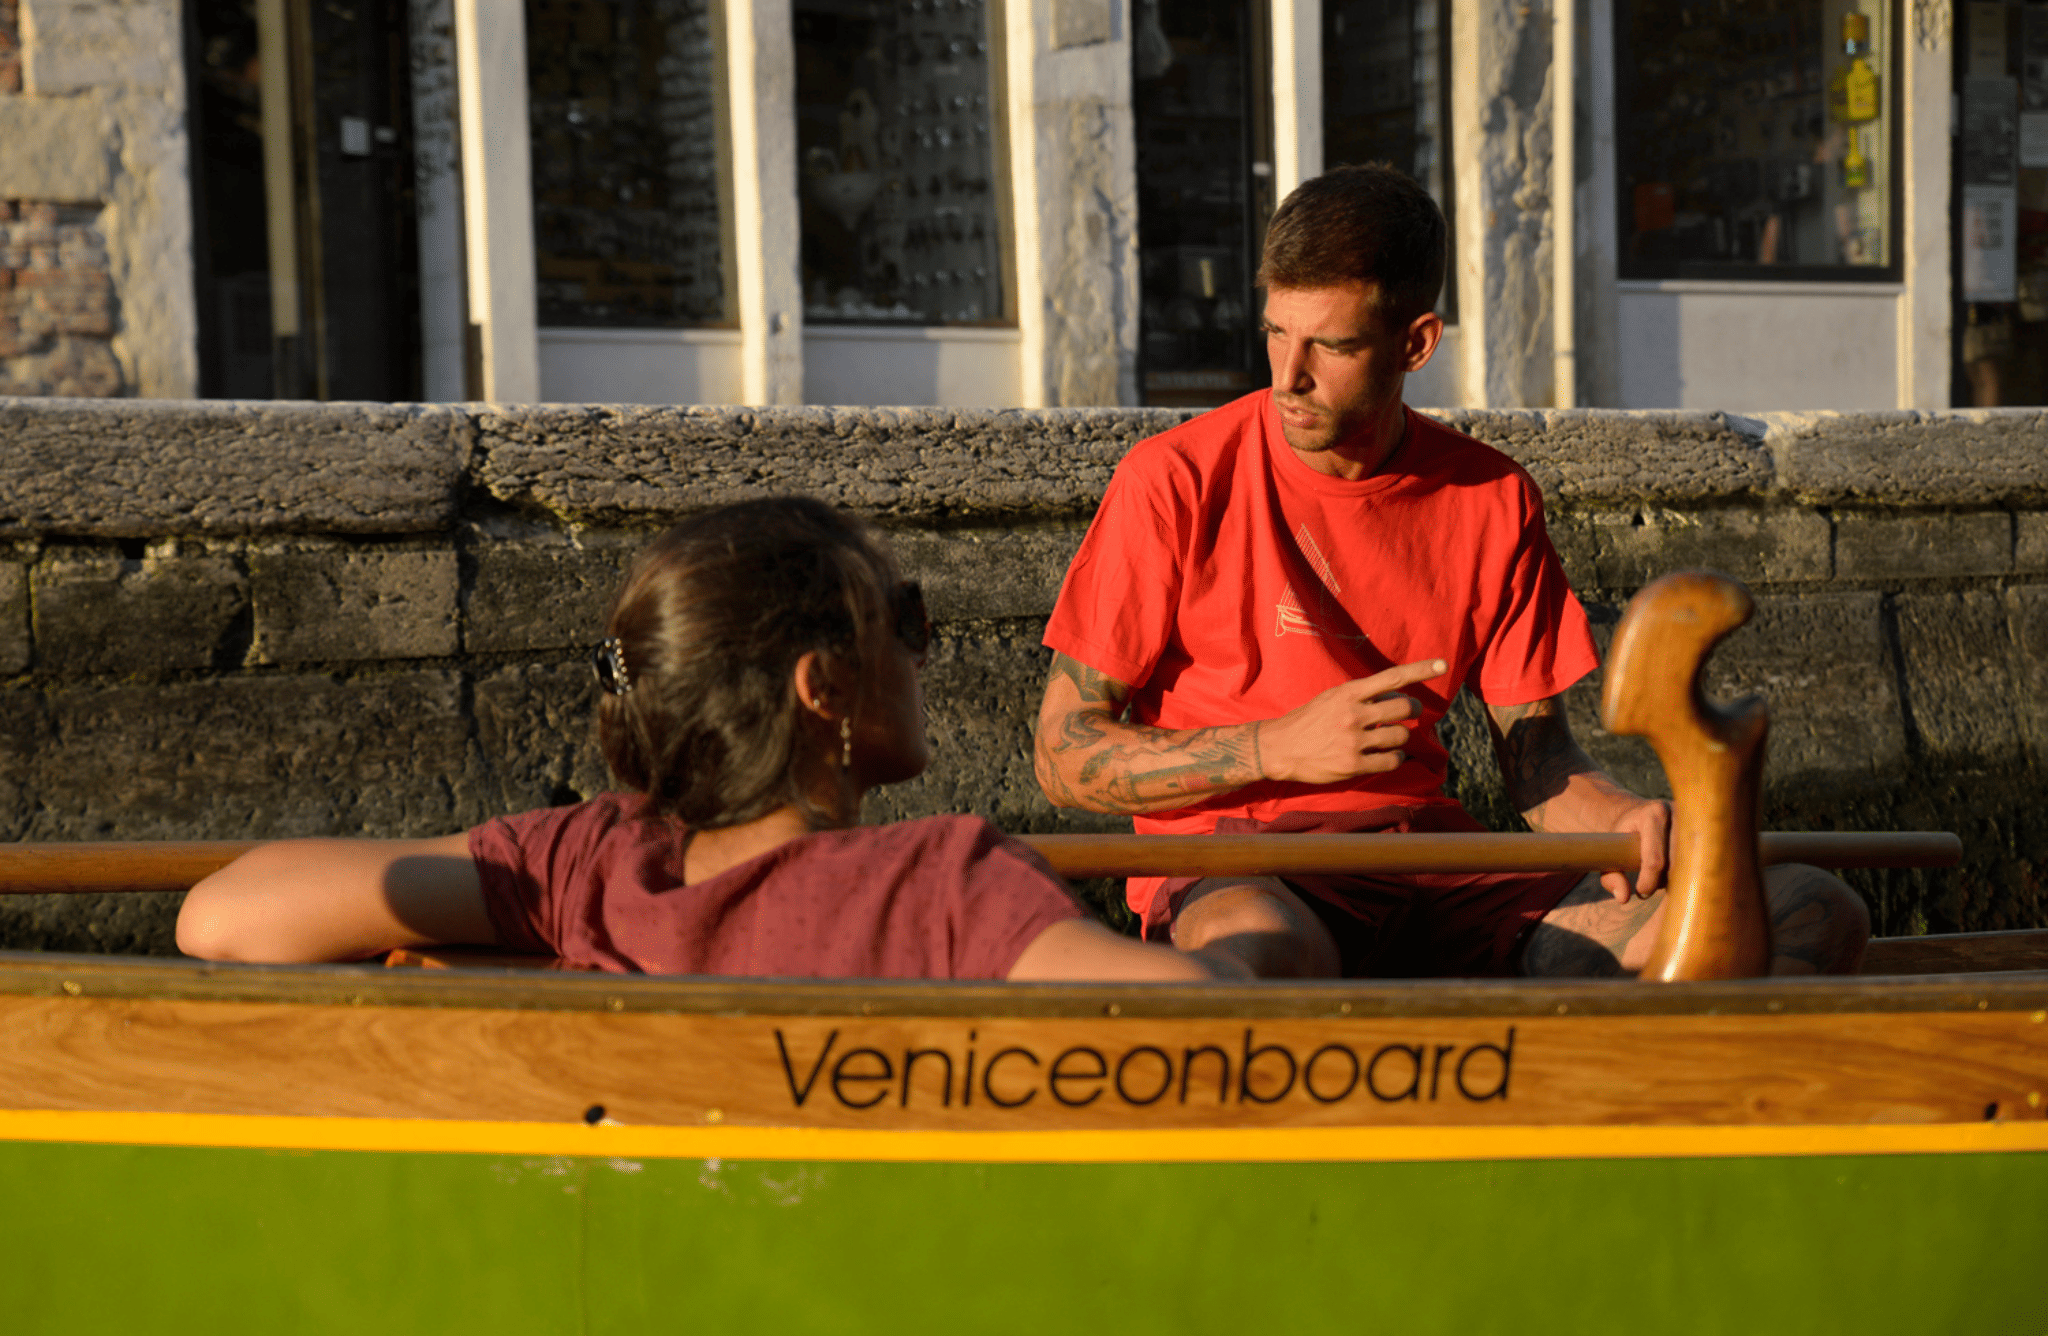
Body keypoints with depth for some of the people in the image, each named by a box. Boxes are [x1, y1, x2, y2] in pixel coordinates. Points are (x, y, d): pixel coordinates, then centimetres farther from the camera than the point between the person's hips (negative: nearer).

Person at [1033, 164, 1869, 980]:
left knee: (1814, 915, -15)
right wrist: (1275, 748, -15)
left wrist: (1624, 823, -13)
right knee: (1267, 951, -44)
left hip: (1437, 866, 4)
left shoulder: (1492, 502, 8)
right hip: (1235, 876, -4)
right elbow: (1063, 759, -2)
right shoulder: (1175, 482, -4)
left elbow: (1537, 756, 11)